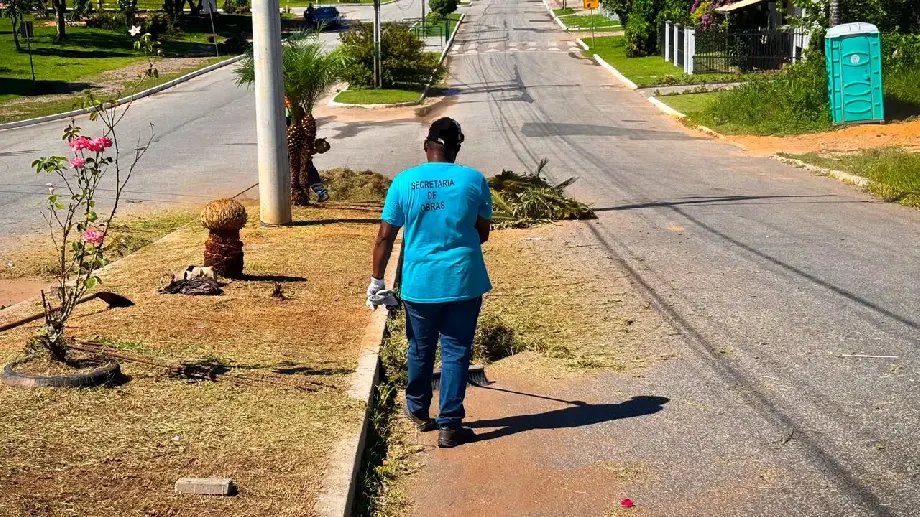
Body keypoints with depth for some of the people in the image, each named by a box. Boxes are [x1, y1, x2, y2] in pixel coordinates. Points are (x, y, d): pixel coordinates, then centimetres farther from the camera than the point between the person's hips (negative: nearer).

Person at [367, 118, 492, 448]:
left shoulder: (403, 182, -4)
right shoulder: (474, 180, -5)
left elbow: (385, 237, -3)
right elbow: (483, 232, 5)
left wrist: (377, 280, 7)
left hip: (420, 282, 1)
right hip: (464, 281, -1)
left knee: (420, 350, 18)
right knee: (456, 352, 7)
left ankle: (418, 412, 36)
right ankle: (450, 425, 8)